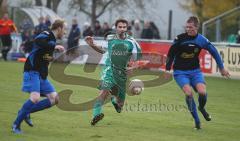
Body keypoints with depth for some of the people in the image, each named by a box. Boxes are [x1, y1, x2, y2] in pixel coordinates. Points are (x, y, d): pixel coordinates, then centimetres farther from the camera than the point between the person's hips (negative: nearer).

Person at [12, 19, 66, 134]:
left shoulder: (52, 39, 18)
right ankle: (16, 124, -13)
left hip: (42, 74, 10)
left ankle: (25, 112, 10)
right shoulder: (46, 35, -11)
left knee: (54, 99, 0)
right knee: (35, 98, -26)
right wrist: (54, 46, -33)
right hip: (32, 72, -10)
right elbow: (37, 41, -37)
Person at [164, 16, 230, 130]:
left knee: (202, 92, -22)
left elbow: (214, 52, 9)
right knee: (188, 93, -25)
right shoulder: (180, 39, -11)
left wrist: (222, 68, 14)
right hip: (180, 72, -2)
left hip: (195, 71, 2)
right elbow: (171, 54, 2)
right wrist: (167, 70, 4)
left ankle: (202, 108, 15)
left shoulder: (201, 40, -6)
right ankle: (197, 121, -9)